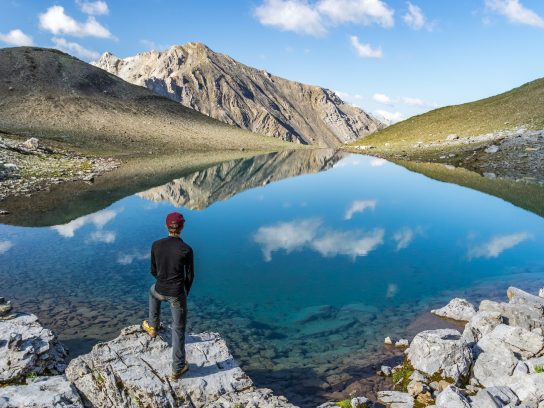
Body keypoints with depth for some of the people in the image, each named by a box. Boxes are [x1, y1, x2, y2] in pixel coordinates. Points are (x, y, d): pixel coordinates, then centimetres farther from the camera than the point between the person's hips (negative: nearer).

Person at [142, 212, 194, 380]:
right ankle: (177, 369, 24)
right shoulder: (187, 250, -17)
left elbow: (153, 271, 3)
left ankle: (153, 327, 54)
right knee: (179, 329, 16)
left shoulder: (156, 245, -10)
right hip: (177, 294, -2)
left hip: (160, 291, 3)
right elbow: (190, 276, -6)